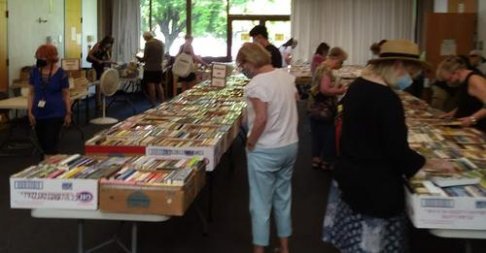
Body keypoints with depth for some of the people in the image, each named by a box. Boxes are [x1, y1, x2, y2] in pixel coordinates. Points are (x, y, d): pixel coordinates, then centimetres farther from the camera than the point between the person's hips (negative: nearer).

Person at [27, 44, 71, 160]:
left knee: (50, 143, -7)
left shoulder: (60, 73, -9)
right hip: (38, 114, 4)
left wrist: (68, 113, -1)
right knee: (43, 143, 13)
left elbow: (66, 94, -1)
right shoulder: (35, 71, -1)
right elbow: (31, 93, 5)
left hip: (55, 113, -4)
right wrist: (30, 111, -1)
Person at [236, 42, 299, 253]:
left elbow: (261, 119, -26)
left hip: (265, 151, -7)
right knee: (283, 198, 19)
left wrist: (250, 143, -12)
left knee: (261, 203, 6)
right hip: (290, 145, 8)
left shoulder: (256, 84, -20)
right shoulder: (286, 76, 3)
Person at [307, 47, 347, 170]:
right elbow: (324, 90, -29)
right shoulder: (326, 69, -20)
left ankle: (316, 159, 22)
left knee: (318, 135, 15)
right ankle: (326, 161, 9)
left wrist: (336, 87, 14)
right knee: (328, 136, 1)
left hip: (316, 109, 10)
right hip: (323, 110, -10)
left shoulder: (322, 67, 13)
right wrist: (339, 91, -16)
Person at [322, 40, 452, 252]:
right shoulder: (387, 99, -22)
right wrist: (427, 163, -4)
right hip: (375, 183, -9)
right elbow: (397, 151, -20)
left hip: (348, 172, 9)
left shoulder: (357, 86, 6)